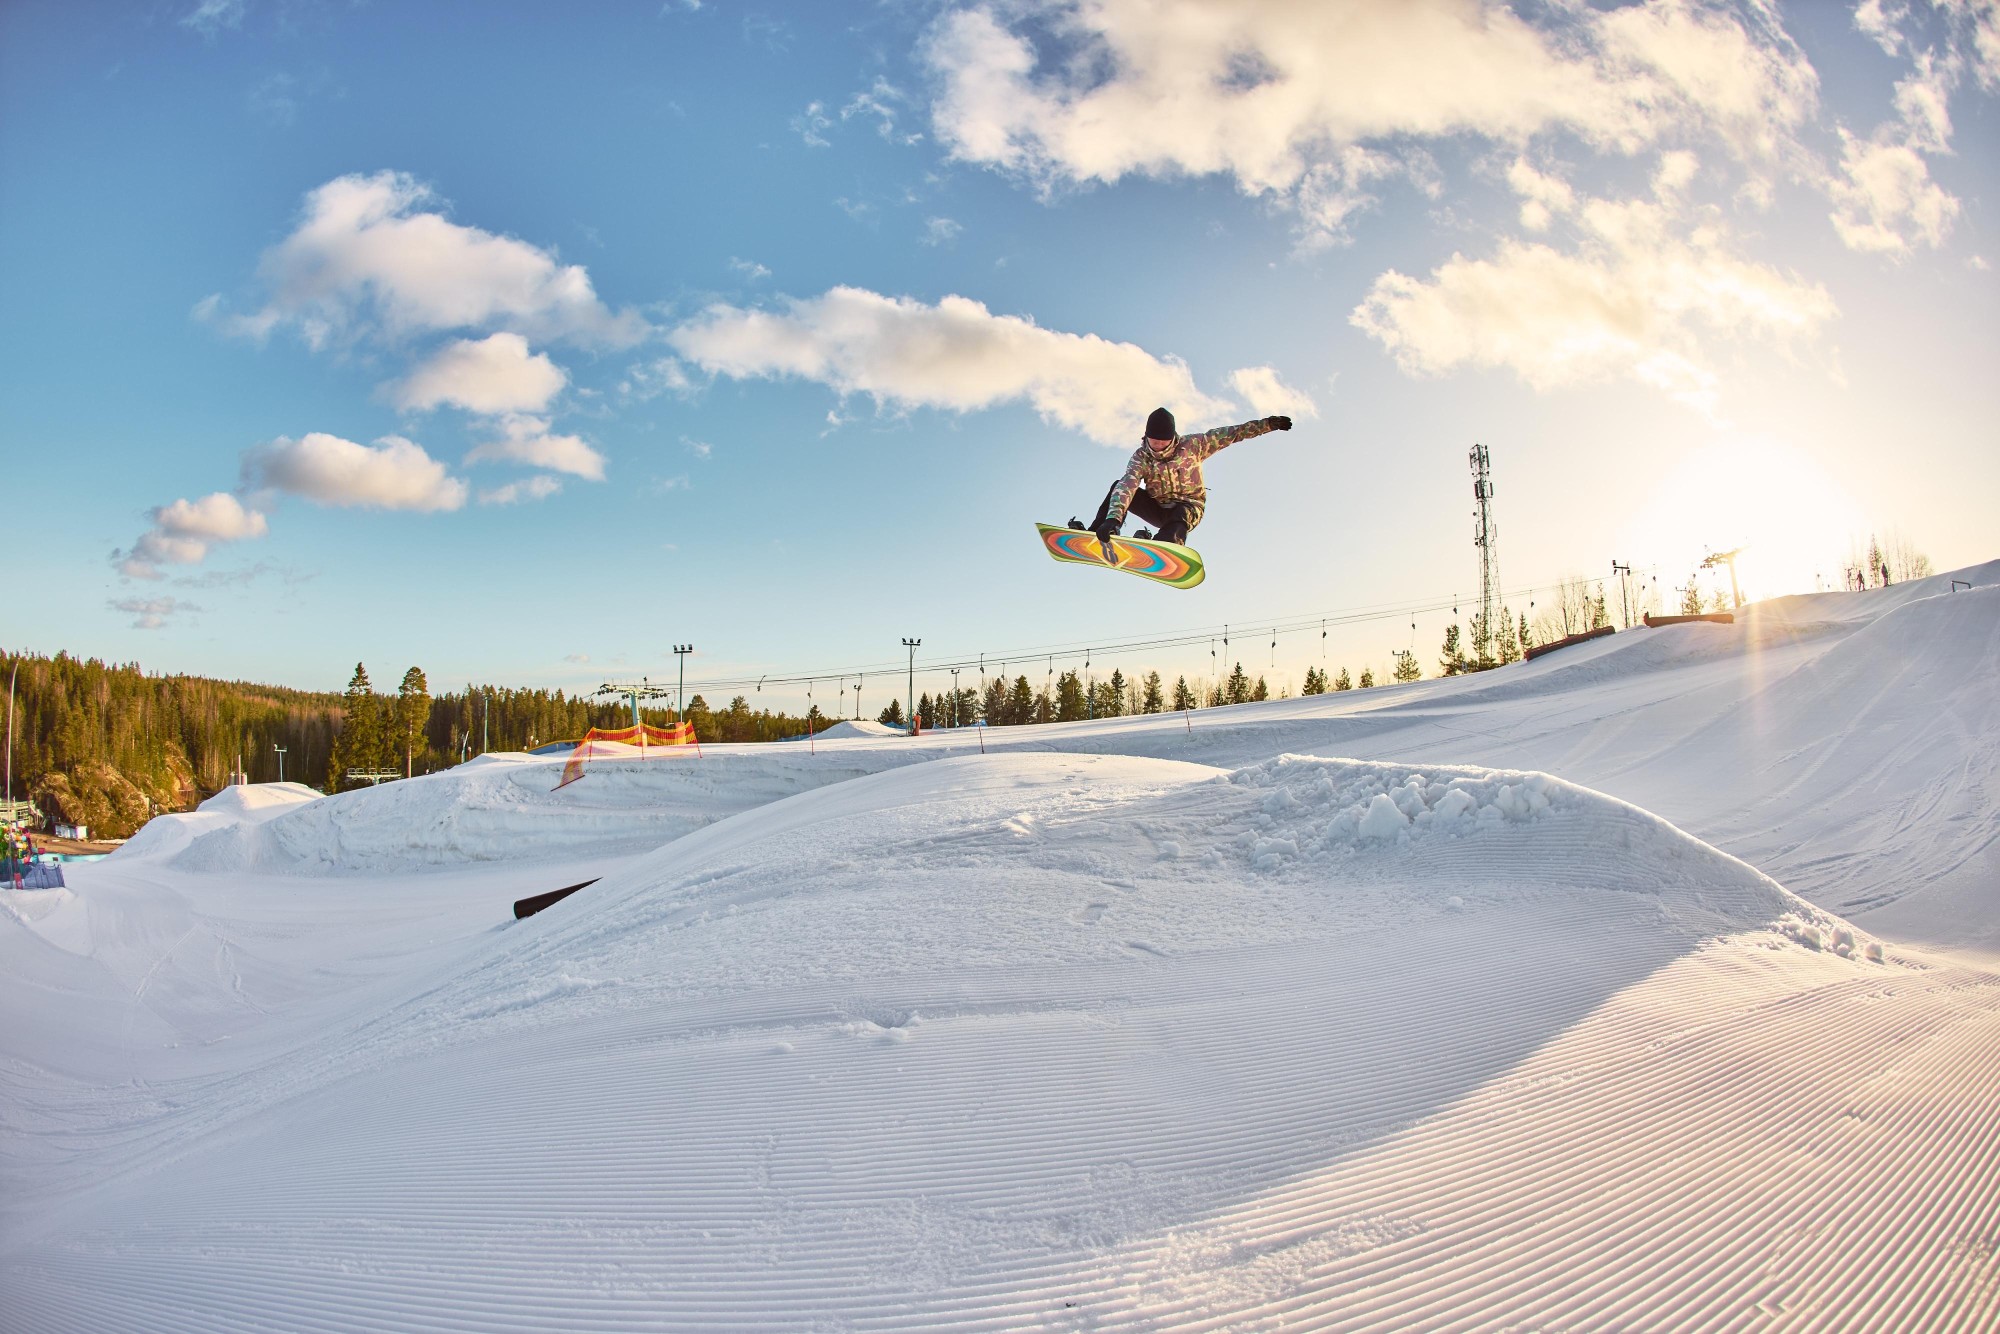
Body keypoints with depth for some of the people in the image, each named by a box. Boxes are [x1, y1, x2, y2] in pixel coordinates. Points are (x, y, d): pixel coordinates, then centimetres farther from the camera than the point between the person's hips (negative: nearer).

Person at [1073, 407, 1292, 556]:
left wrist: (1267, 423, -12)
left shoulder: (1191, 446, -11)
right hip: (1157, 508, 1)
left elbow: (1229, 434, -7)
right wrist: (1114, 517, -47)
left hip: (1188, 507, -1)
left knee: (1180, 516, -39)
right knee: (1119, 487, -22)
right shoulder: (1141, 456, -13)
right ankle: (1098, 533, -33)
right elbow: (1128, 485, -30)